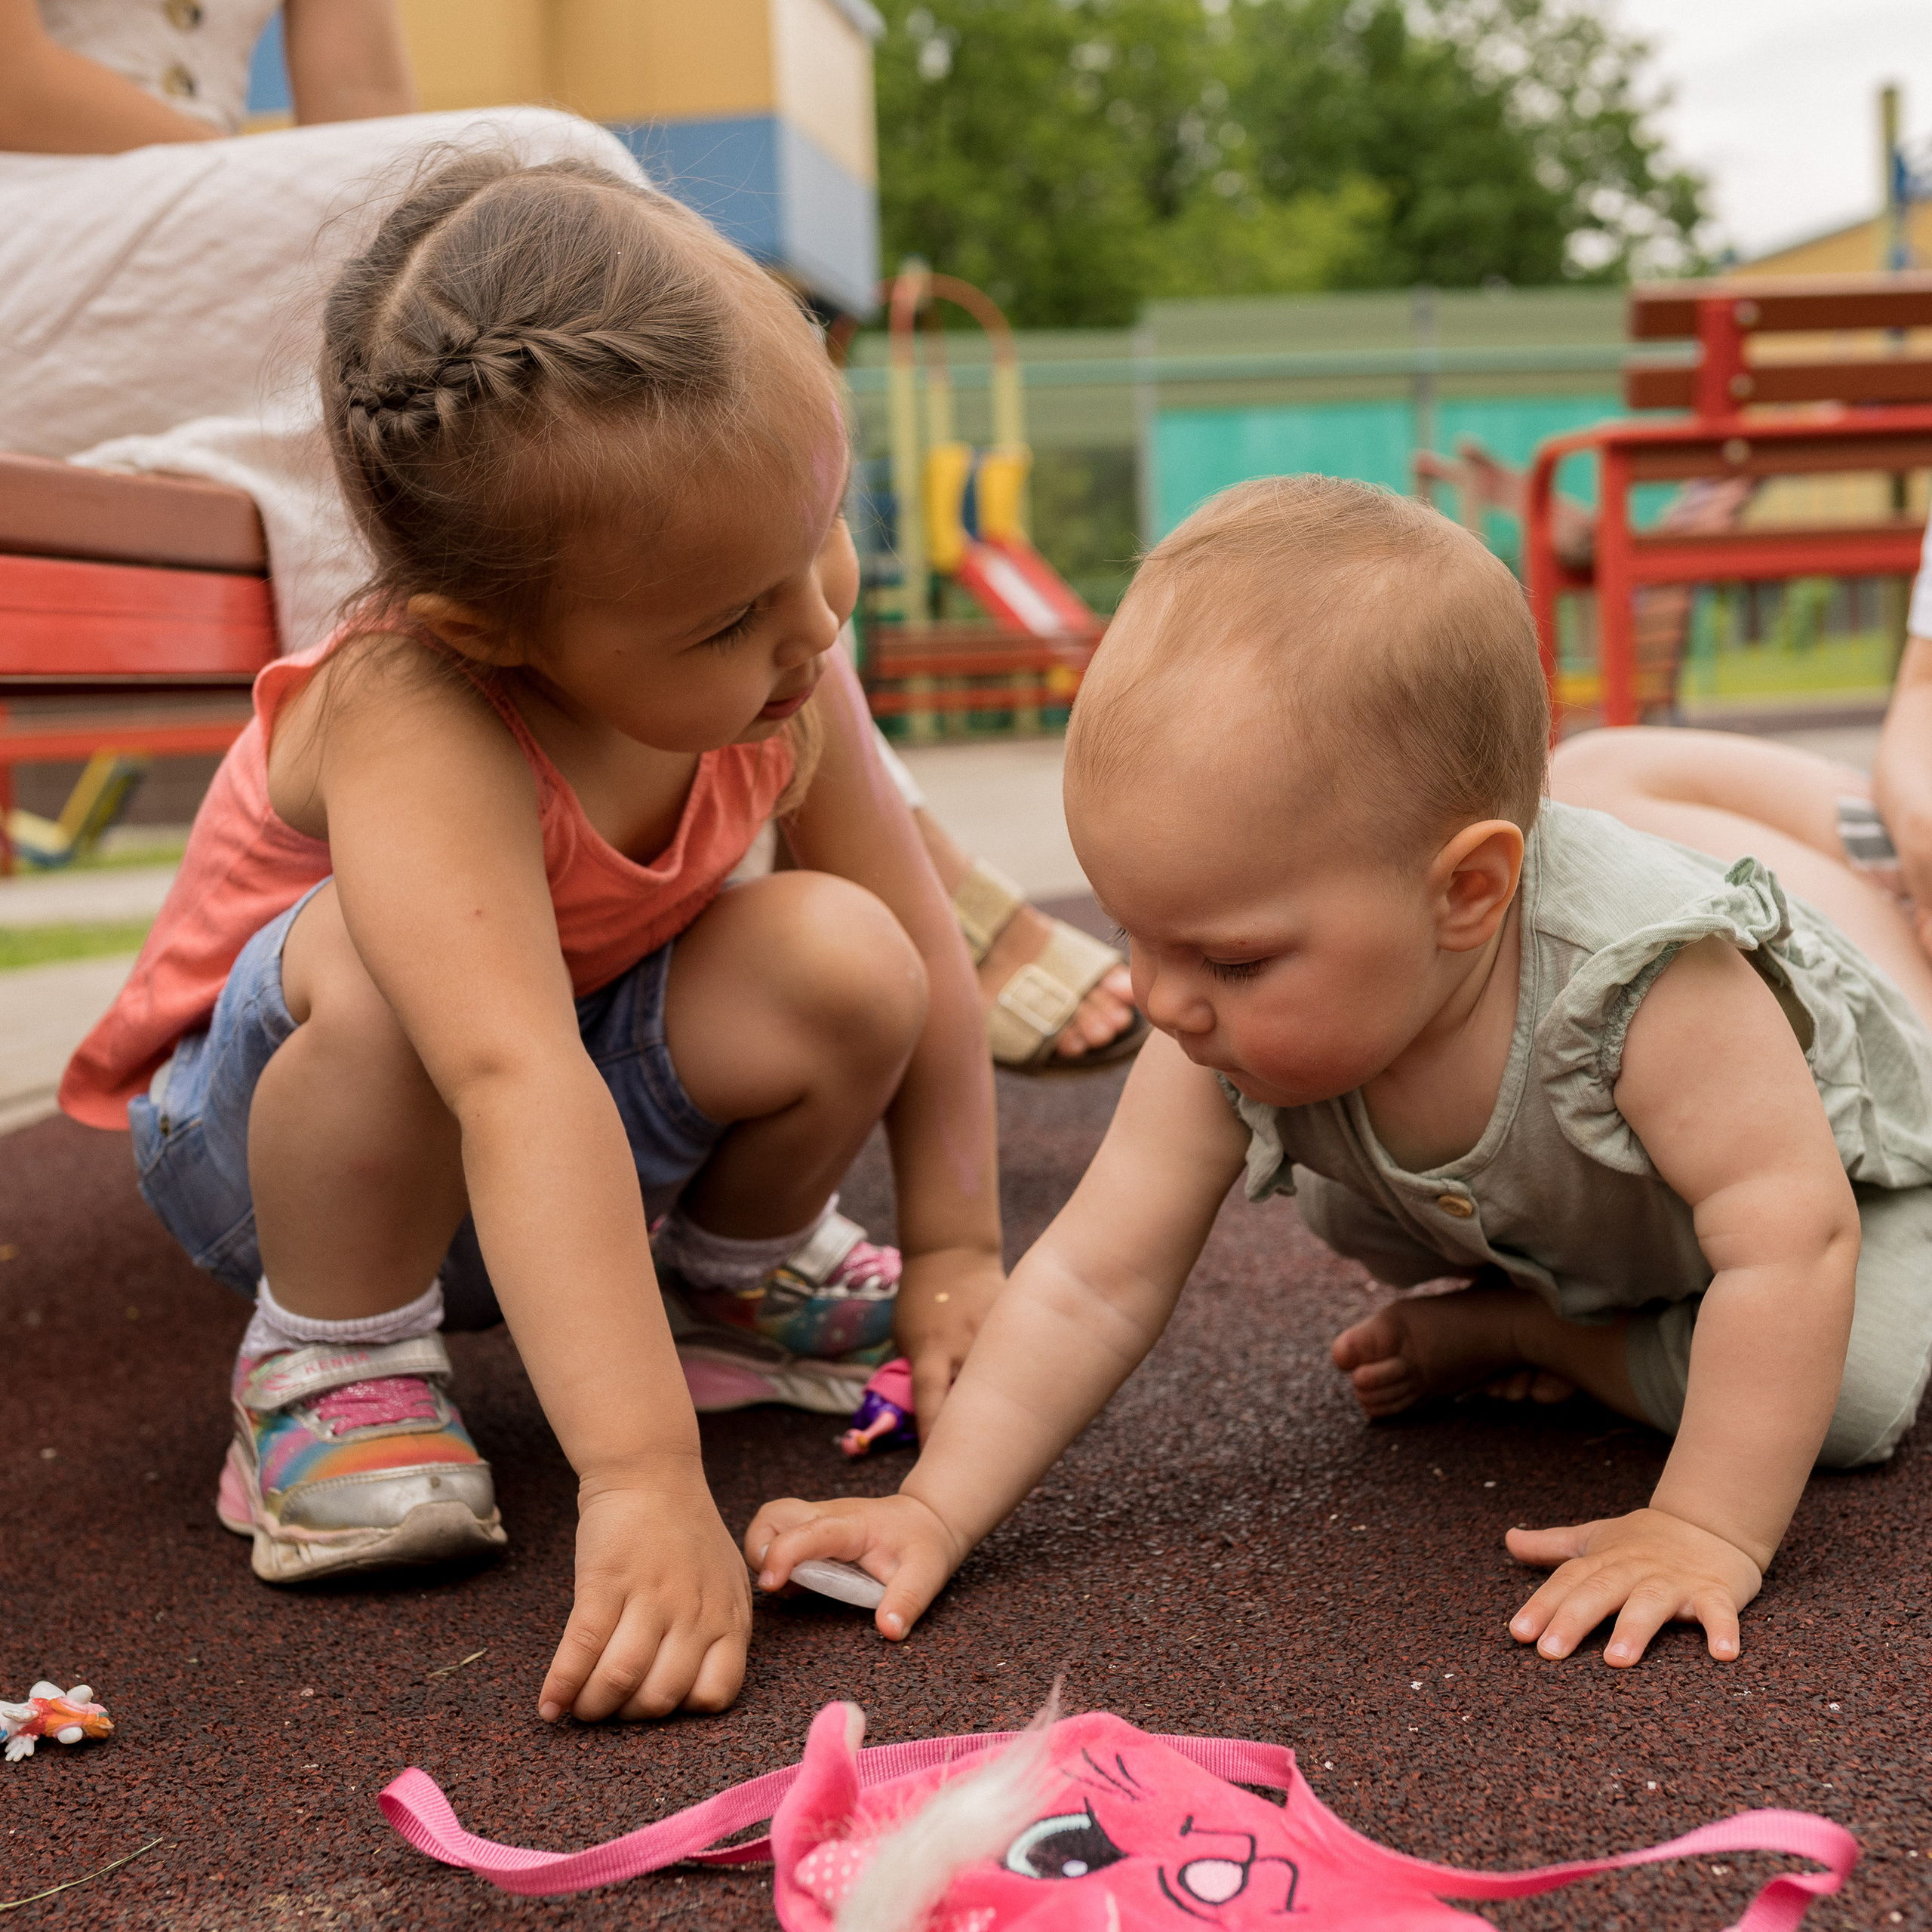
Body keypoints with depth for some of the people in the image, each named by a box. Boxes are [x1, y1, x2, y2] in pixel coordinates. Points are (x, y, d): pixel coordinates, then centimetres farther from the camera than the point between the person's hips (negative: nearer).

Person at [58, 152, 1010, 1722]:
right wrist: (643, 1480, -56)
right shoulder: (415, 732, -39)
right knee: (386, 963, -39)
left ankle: (743, 1256, 9)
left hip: (600, 1089, 5)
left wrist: (955, 1253, -8)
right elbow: (518, 1090, -50)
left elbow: (920, 959, -10)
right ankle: (331, 1360, -12)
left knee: (837, 961, -23)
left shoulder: (787, 677, -20)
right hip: (275, 1124, -5)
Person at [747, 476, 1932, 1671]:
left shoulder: (1640, 980, -49)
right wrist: (934, 1513, -33)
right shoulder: (1232, 1052, -32)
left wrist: (1711, 1532, -48)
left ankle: (1524, 1331, -3)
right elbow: (1092, 1284, -27)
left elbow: (1794, 1238, -46)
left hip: (1832, 1123, -3)